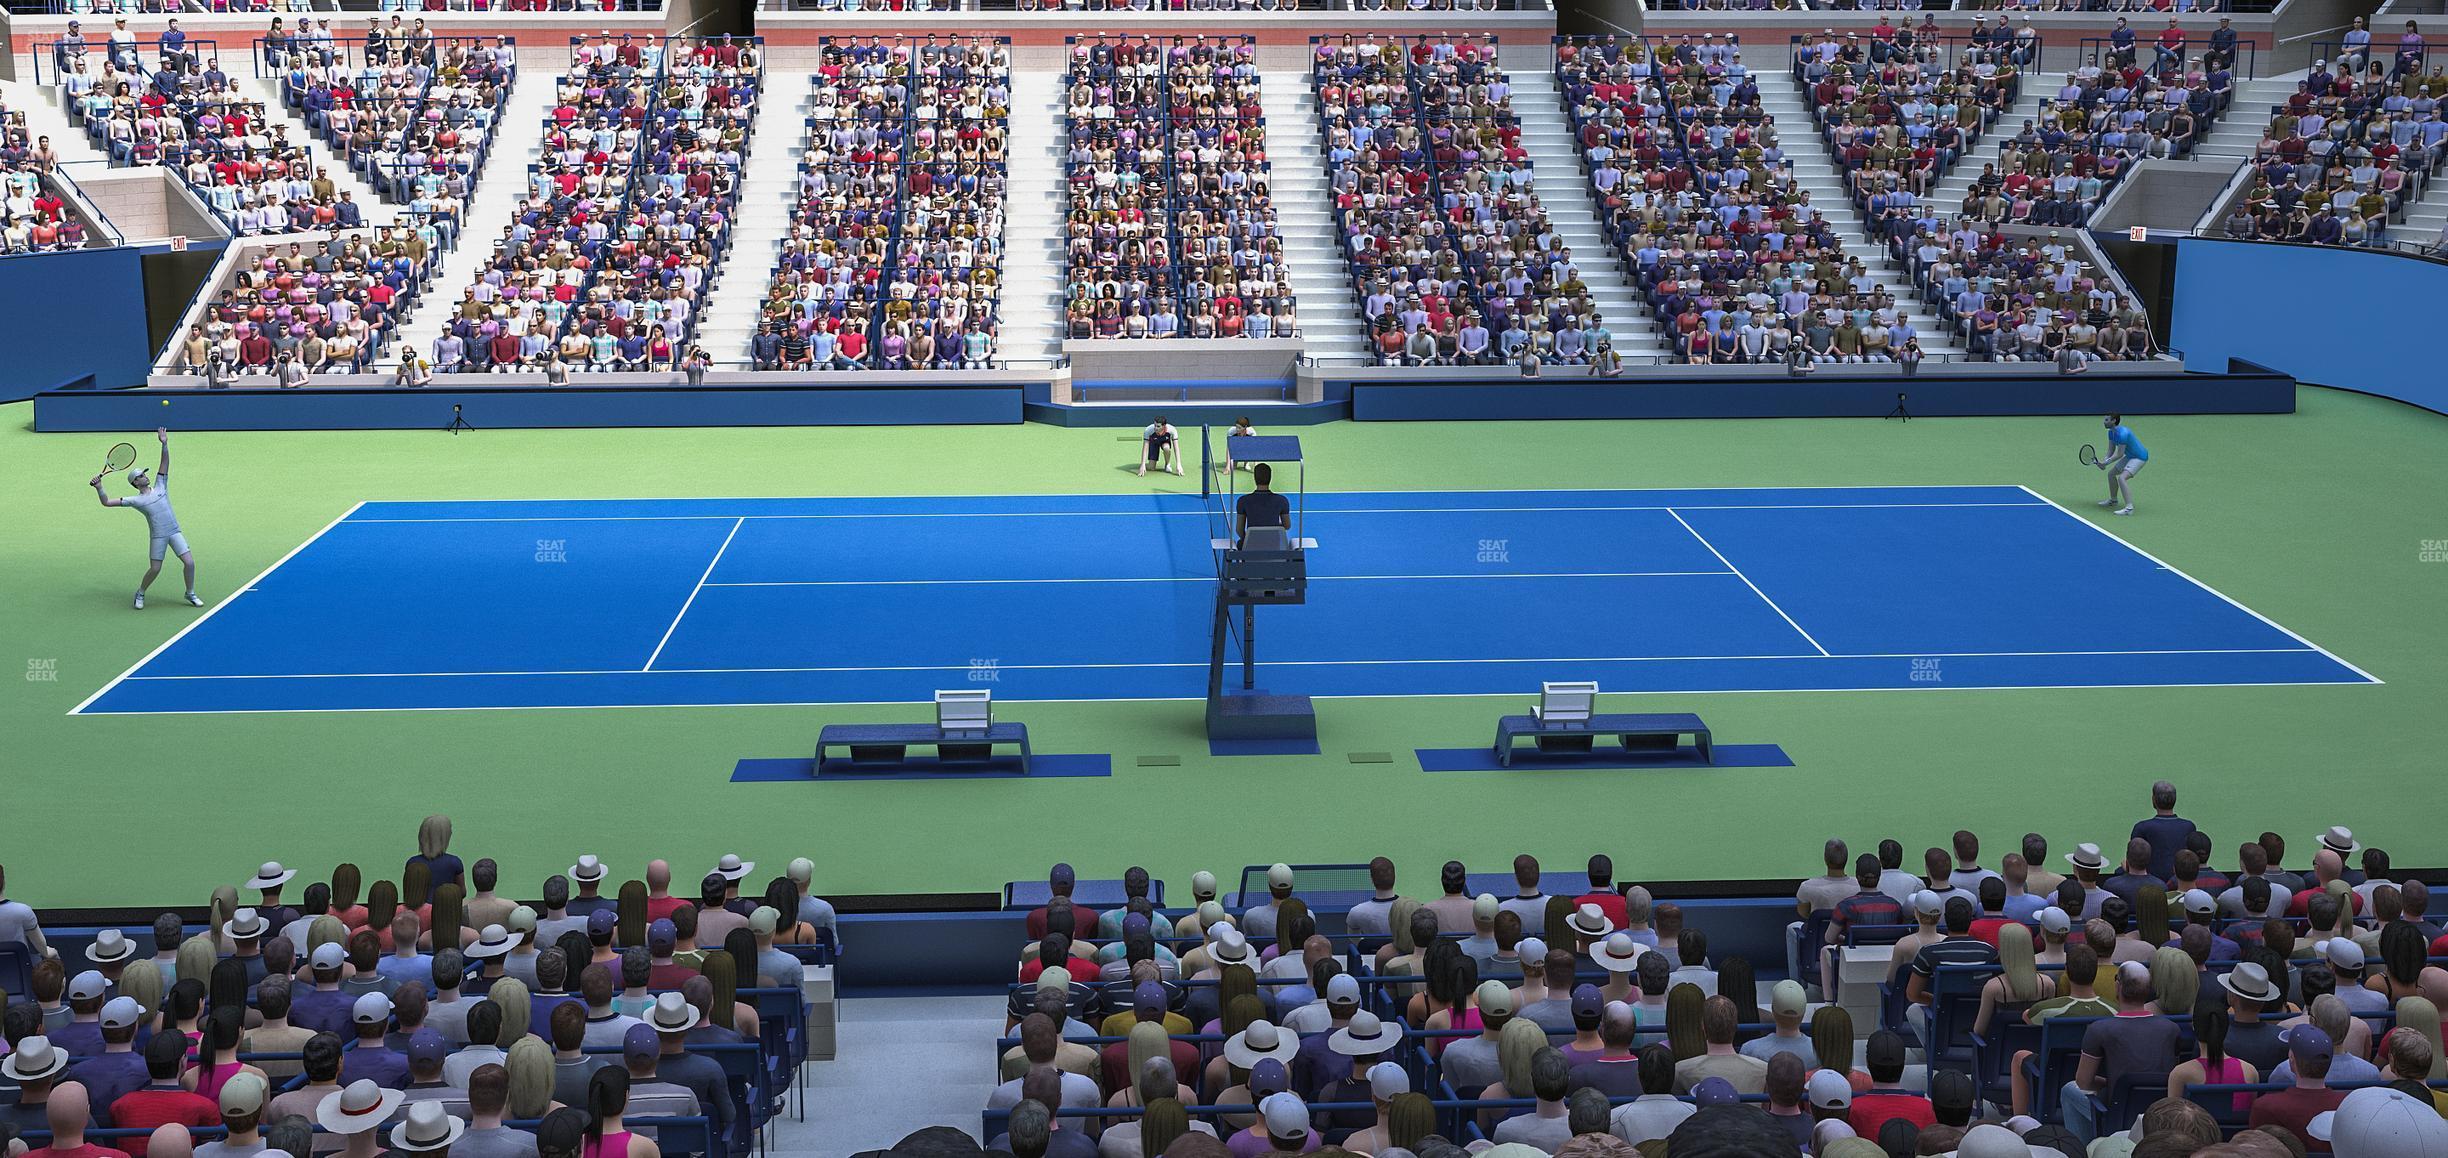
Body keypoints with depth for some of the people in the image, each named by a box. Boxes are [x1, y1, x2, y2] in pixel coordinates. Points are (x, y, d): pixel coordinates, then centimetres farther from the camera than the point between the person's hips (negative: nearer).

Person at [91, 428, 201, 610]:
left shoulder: (160, 487, 9)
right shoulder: (136, 500, 0)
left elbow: (165, 463, 2)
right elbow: (107, 502, -1)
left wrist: (164, 444, -9)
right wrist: (99, 487, -15)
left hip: (175, 532, 3)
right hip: (158, 536, -3)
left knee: (189, 562, -7)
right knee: (155, 569, -3)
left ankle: (190, 594, 12)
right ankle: (140, 594, 23)